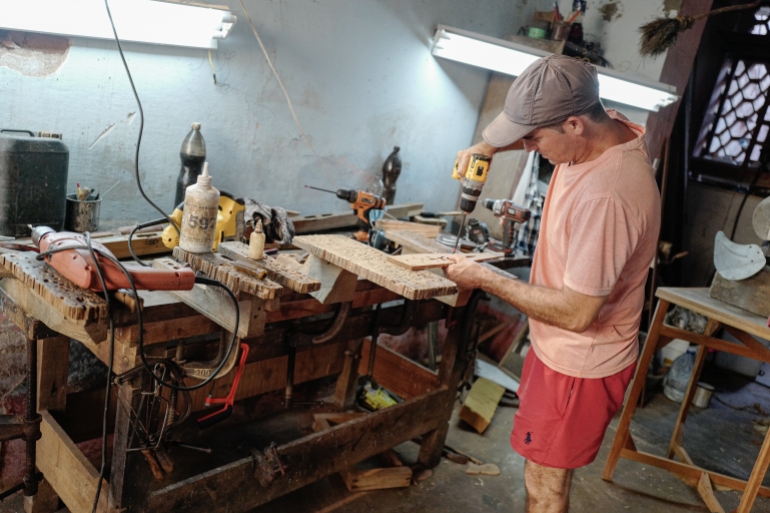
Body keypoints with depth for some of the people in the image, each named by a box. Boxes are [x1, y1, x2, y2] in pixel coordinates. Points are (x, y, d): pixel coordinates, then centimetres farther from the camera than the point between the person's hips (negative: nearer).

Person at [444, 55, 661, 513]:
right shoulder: (609, 126, -7)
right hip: (560, 348, 9)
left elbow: (576, 312, -29)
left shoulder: (604, 198, -36)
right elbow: (534, 127, 17)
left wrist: (485, 279, -20)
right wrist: (488, 147, 0)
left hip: (581, 366, -9)